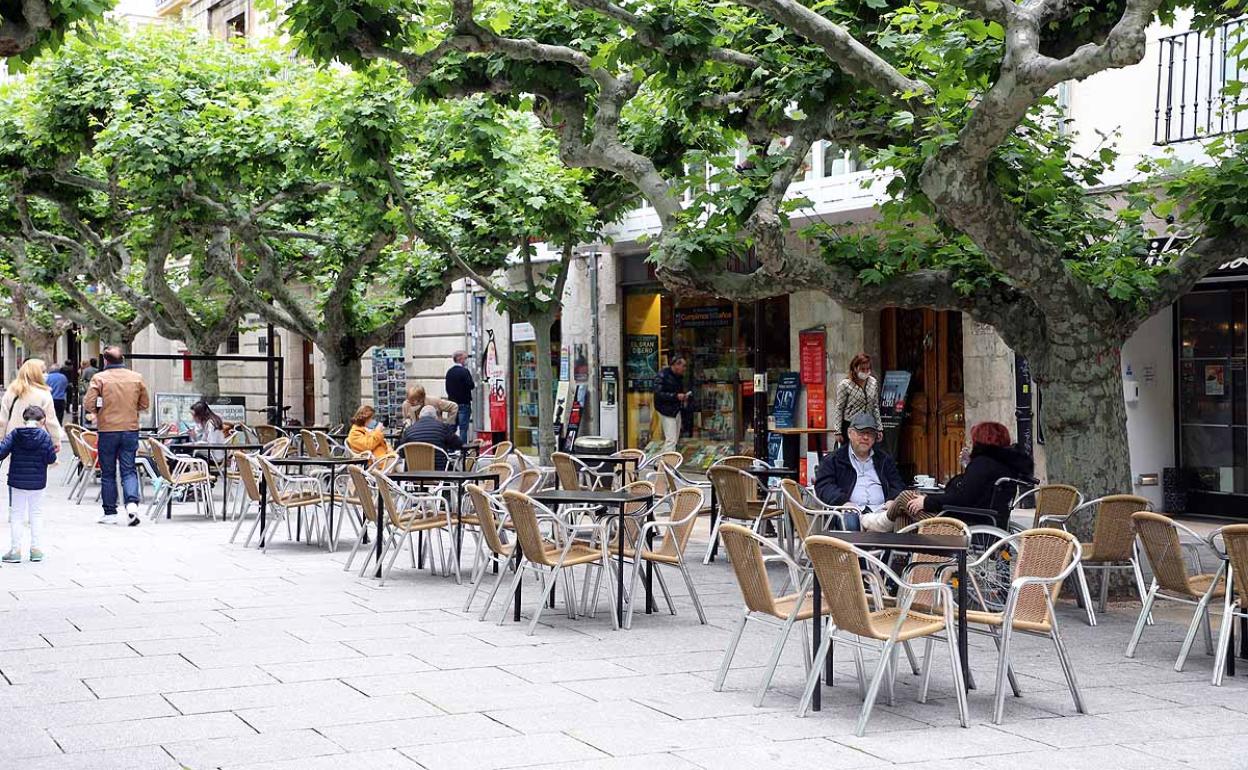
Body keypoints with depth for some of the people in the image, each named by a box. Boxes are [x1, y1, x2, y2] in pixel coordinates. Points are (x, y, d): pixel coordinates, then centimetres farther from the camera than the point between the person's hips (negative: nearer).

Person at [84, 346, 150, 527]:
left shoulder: (99, 378, -7)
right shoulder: (137, 378, 2)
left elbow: (89, 405, -12)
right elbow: (145, 405, 9)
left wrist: (98, 411, 8)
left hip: (107, 431, -2)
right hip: (131, 430, 2)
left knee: (108, 474, 9)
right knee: (128, 470, 7)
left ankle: (110, 513, 13)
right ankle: (132, 502, -16)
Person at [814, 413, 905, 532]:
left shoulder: (885, 459, 26)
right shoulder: (832, 459, 15)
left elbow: (897, 485, 21)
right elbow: (823, 486, 3)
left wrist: (893, 500, -4)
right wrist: (843, 502, -17)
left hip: (881, 510, 3)